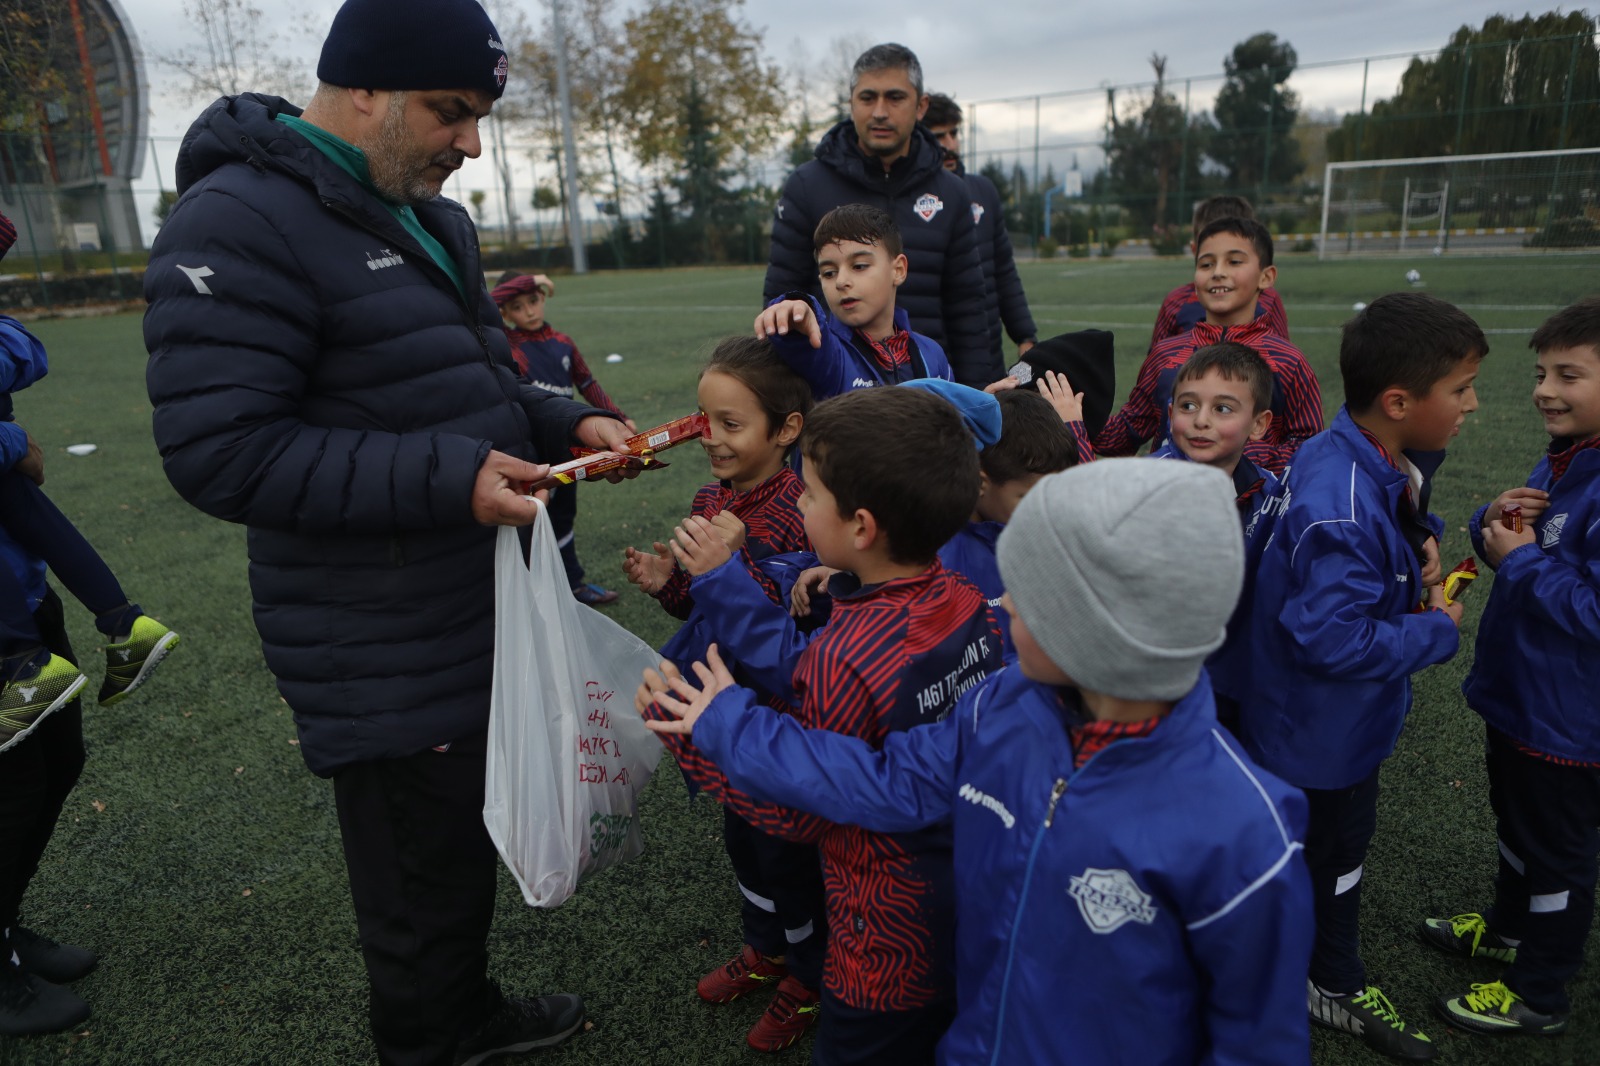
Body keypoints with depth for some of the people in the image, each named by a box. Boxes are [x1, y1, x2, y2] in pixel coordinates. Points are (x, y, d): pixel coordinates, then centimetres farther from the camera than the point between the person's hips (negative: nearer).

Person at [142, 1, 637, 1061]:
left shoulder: (431, 217, 12)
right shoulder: (241, 225, -17)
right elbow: (220, 453, -23)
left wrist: (567, 424, 3)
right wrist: (448, 483, -28)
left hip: (488, 622, 9)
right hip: (390, 666, -9)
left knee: (474, 844, 25)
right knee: (424, 886, 9)